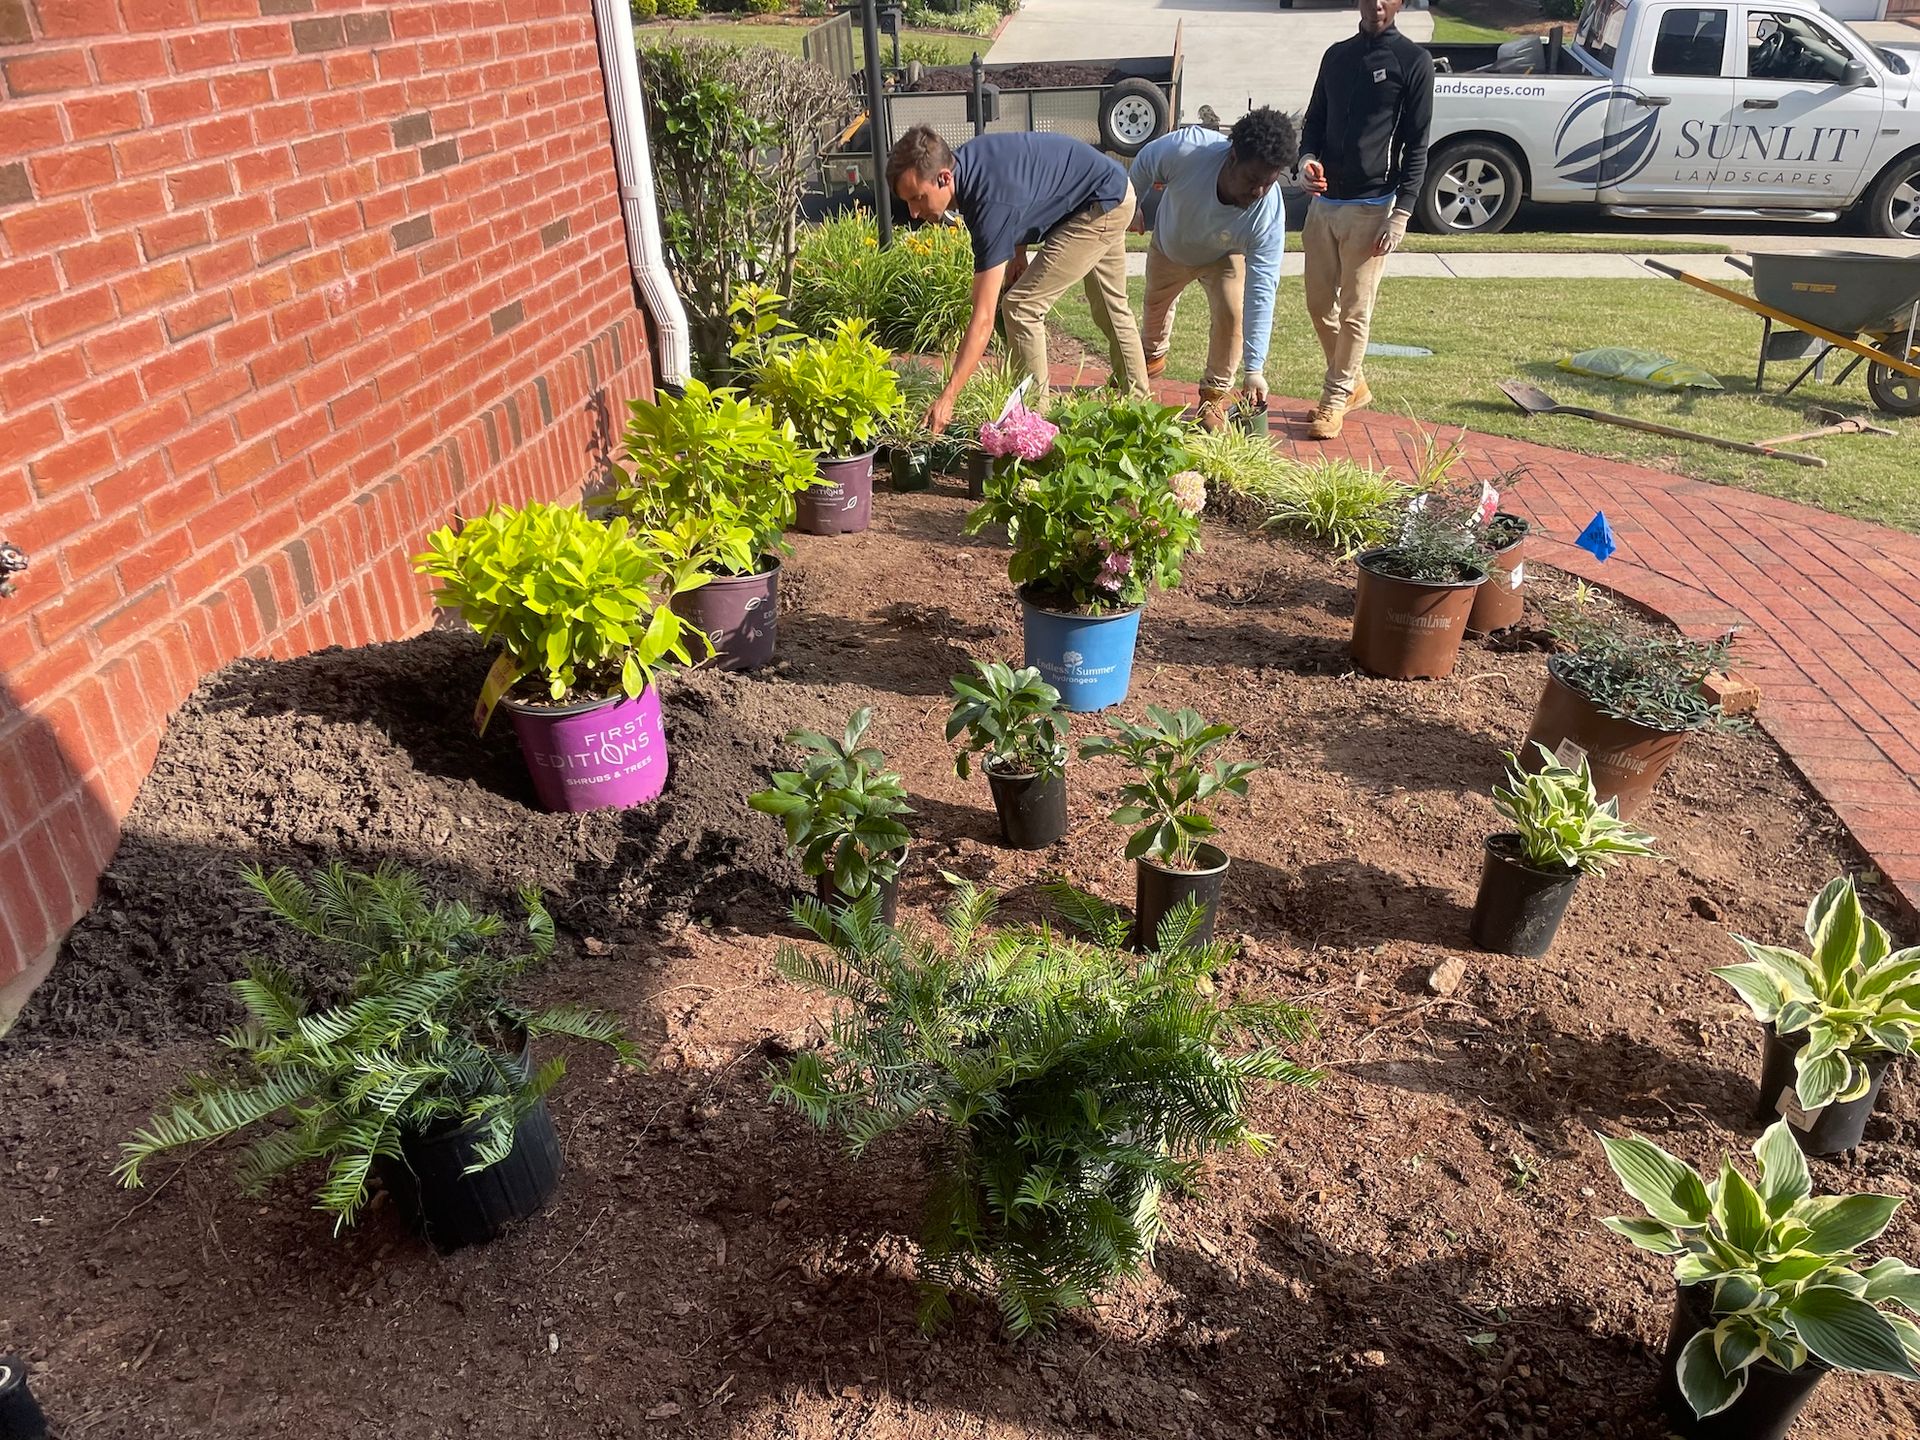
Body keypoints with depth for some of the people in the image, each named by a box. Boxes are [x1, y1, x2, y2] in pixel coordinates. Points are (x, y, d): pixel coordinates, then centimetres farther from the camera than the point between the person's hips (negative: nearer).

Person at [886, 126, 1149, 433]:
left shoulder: (990, 203, -35)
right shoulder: (963, 161, -12)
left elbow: (983, 319, -38)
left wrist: (947, 398, -41)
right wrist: (1018, 251, 3)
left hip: (1103, 205, -10)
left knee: (1022, 306, -14)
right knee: (1112, 307, 23)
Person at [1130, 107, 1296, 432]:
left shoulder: (1269, 215, -41)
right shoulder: (1187, 149, -44)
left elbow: (1261, 293, -39)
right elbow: (1144, 165, -20)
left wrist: (1254, 369, -42)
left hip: (1223, 258, -1)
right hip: (1169, 244, 2)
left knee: (1230, 314, -22)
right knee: (1156, 305, 21)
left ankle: (1215, 396, 0)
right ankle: (1154, 356, 55)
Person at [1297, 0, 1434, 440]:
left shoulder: (1413, 61, -3)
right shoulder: (1336, 56, 13)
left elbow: (1417, 146, -5)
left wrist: (1402, 214, -13)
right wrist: (1307, 159, -6)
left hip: (1371, 207, -6)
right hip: (1323, 202, 6)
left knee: (1354, 312, -3)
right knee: (1319, 305, 10)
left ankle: (1336, 399, 8)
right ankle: (1352, 384, 27)